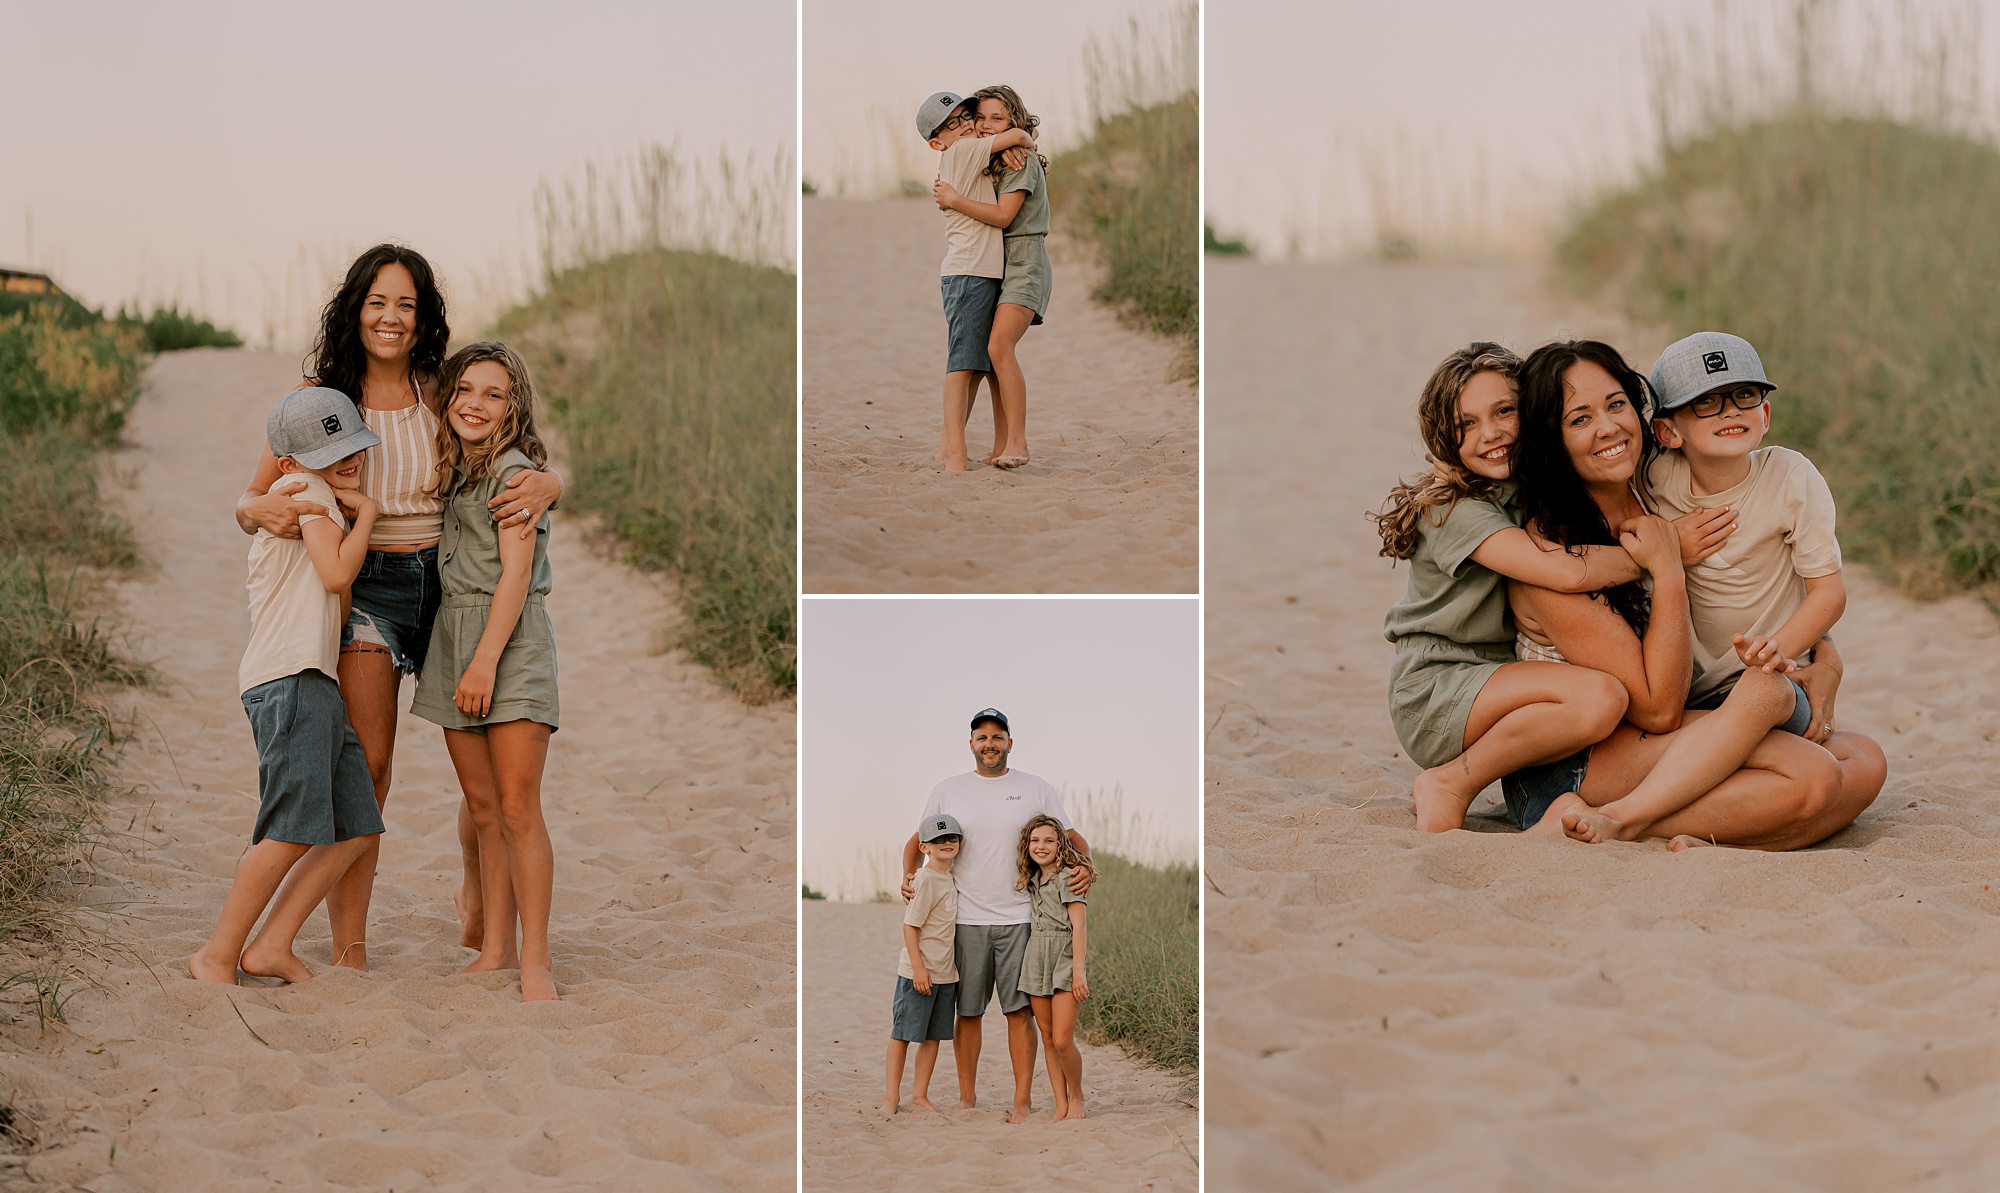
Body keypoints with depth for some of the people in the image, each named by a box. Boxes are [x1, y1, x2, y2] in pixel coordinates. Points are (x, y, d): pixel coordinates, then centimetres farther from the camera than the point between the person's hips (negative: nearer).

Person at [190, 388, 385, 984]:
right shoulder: (304, 490, -2)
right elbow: (336, 573, -12)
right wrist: (366, 511, -1)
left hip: (317, 687, 10)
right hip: (290, 681, -10)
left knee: (356, 828, 5)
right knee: (292, 831, -14)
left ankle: (272, 946, 7)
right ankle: (217, 956, -6)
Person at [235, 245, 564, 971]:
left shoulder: (444, 398, 3)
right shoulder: (322, 396, 0)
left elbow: (533, 471, 5)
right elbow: (248, 502, 1)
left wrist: (540, 487, -20)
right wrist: (264, 510, -24)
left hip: (449, 580, 2)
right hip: (365, 586, -2)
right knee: (366, 762, -11)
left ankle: (477, 899, 29)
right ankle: (348, 945, -3)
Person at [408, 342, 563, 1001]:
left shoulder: (514, 470, -8)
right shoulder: (454, 469, 16)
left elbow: (515, 575, -14)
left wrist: (485, 662, -18)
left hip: (511, 638, -8)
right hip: (452, 636, 8)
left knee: (517, 808, -10)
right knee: (482, 808, 8)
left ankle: (536, 960, -8)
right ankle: (495, 948, 12)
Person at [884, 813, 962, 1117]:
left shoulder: (950, 878, 10)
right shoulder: (926, 879, -15)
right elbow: (910, 924, -17)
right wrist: (918, 968, -20)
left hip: (946, 972, 8)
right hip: (919, 972, -8)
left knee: (933, 1036, 11)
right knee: (903, 1034, 0)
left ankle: (920, 1094, 18)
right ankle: (892, 1095, 7)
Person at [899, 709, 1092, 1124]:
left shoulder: (1036, 789, 8)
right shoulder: (947, 791, 9)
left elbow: (1071, 836, 11)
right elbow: (918, 839, 18)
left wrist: (1087, 865, -9)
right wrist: (908, 875, 0)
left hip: (1019, 918, -1)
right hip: (966, 919, 1)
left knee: (1019, 1009, -5)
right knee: (967, 1011, 4)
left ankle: (1023, 1100, -2)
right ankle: (967, 1098, 14)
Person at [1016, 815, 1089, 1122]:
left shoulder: (1068, 876, -6)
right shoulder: (1032, 880, 14)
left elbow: (1078, 925, -11)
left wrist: (1078, 970, -17)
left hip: (1065, 956, -7)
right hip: (1036, 958, 7)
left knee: (1062, 1040, -13)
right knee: (1047, 1038, 5)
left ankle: (1076, 1096, 8)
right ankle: (1061, 1106, 8)